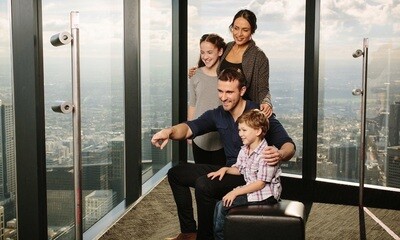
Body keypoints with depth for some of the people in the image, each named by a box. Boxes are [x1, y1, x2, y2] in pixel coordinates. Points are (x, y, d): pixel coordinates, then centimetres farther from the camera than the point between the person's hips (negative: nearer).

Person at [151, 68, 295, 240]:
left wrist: (280, 154, -44)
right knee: (176, 173, 9)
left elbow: (288, 145, -19)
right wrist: (169, 131, -32)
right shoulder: (217, 115, 4)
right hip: (228, 170, 8)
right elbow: (189, 128, -8)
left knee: (204, 185, -30)